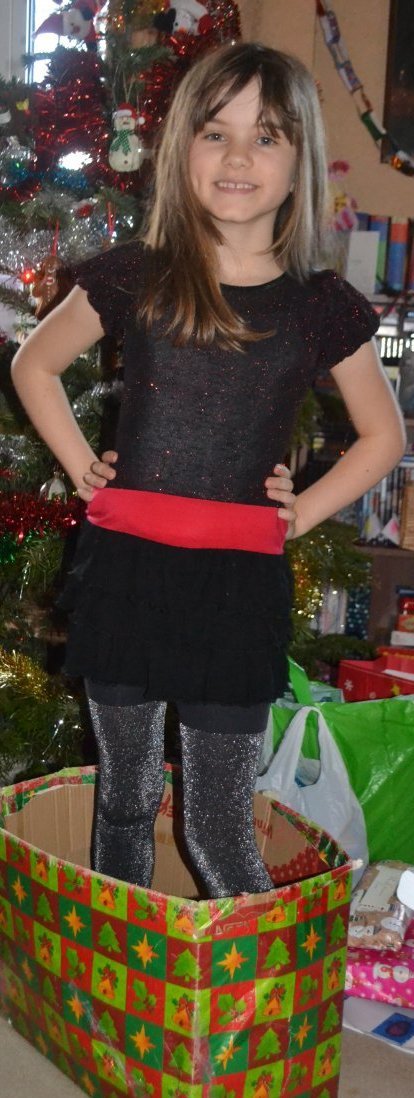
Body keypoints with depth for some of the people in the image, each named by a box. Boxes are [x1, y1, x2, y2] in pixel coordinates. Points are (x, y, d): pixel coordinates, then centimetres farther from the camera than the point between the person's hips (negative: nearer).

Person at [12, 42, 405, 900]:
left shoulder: (323, 308, 1)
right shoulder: (134, 279, 1)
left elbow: (384, 436, 14)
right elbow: (33, 364, 16)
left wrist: (302, 513, 2)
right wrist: (82, 468, 5)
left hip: (240, 581, -1)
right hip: (123, 569, 2)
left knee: (219, 829, 3)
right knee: (125, 796, 16)